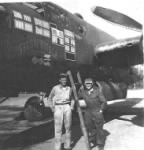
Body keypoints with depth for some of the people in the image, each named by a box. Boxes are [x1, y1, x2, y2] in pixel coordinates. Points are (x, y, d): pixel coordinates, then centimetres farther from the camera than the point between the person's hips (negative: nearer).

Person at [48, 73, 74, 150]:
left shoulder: (69, 88, 6)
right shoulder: (55, 88, -1)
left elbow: (72, 98, 20)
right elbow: (50, 98, 11)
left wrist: (72, 106, 7)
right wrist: (52, 107, 2)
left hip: (67, 107, 3)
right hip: (58, 108, -2)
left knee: (68, 127, 5)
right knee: (58, 128, -4)